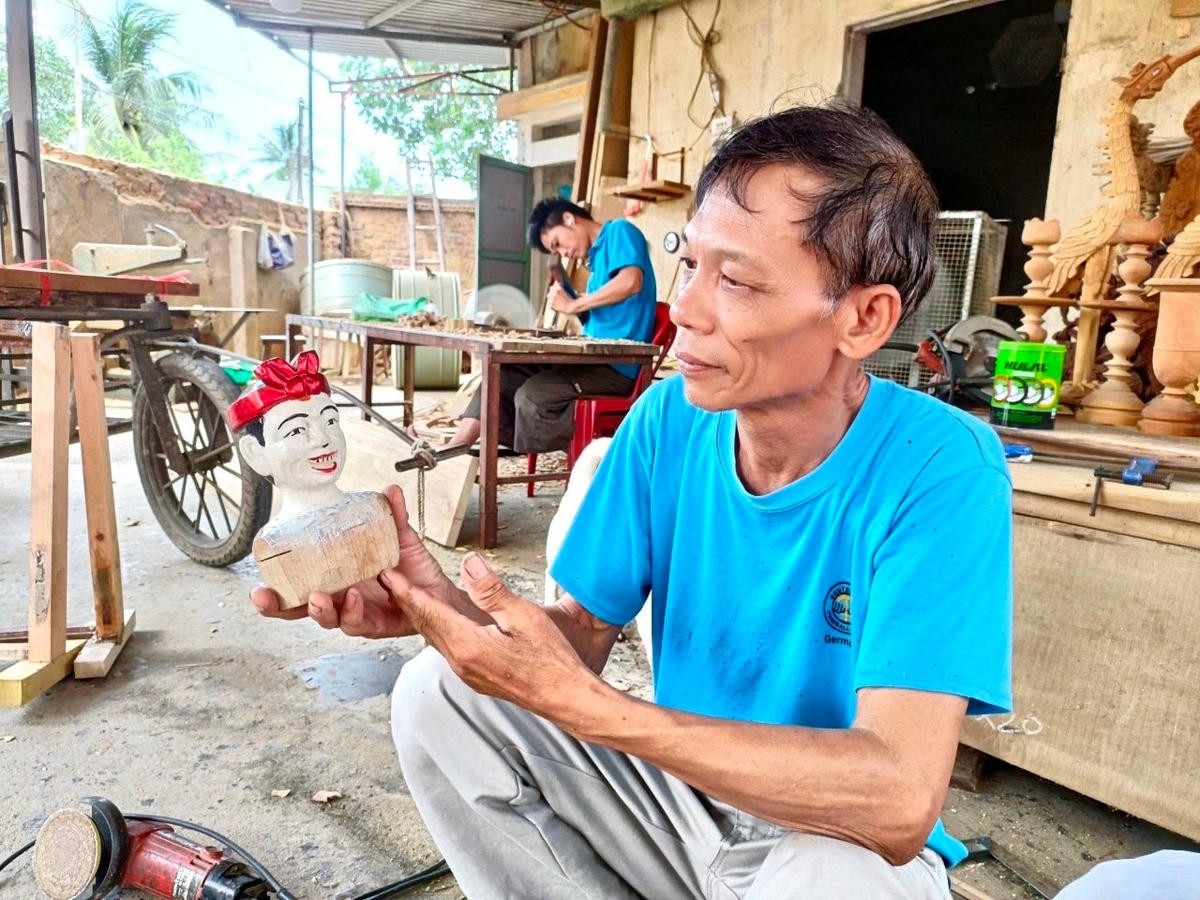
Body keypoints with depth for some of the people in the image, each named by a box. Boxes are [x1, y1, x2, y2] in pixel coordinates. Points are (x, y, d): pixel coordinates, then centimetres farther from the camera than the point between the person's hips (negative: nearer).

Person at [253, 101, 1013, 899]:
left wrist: (577, 703, -36)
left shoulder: (940, 472, -24)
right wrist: (452, 607, -27)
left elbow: (899, 800, -31)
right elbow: (586, 631, -6)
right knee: (438, 695, -12)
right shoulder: (669, 419, -10)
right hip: (680, 788, 4)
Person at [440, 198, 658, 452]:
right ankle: (453, 452, -3)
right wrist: (575, 307, 0)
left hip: (616, 365, -9)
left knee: (531, 395, -24)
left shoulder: (619, 232, -3)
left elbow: (631, 282, -23)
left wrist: (573, 305, -14)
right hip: (595, 357, 9)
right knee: (504, 375, 1)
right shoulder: (598, 257, 22)